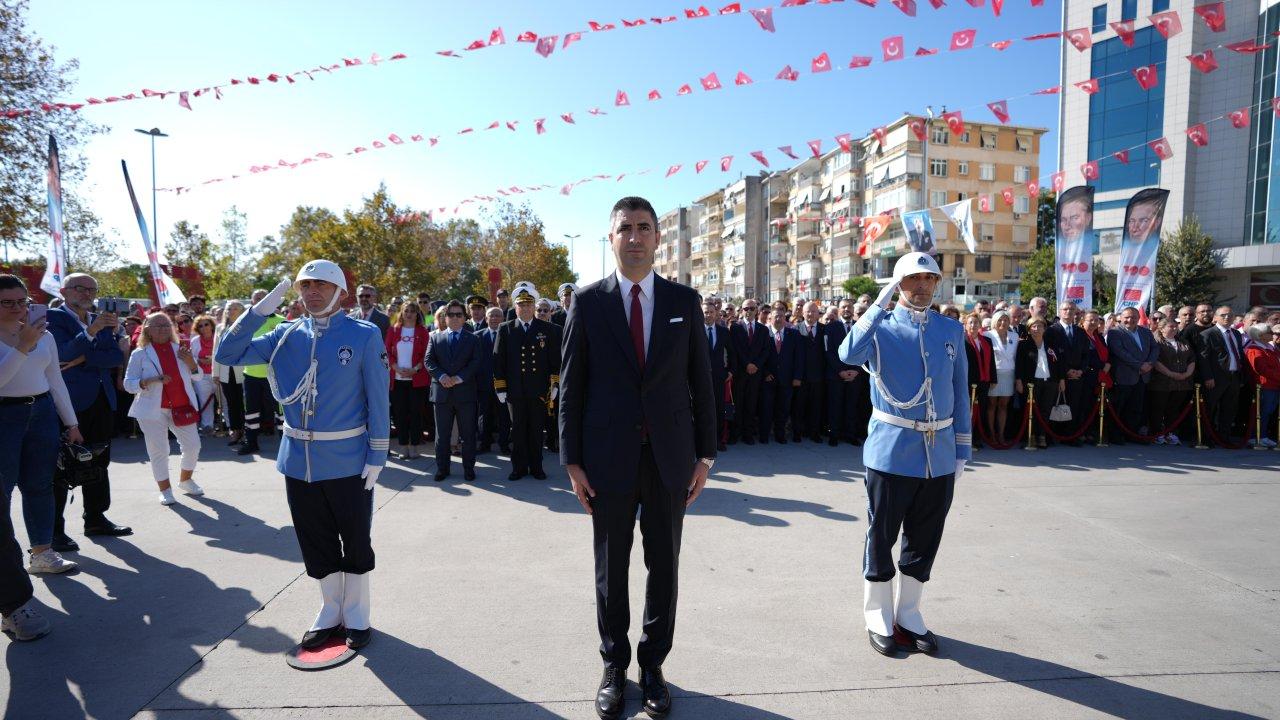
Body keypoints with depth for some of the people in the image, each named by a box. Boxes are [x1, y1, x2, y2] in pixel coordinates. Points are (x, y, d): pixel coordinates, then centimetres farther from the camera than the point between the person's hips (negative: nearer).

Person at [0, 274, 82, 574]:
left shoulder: (43, 335, 8)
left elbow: (56, 381, 12)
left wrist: (72, 423, 12)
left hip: (42, 412, 4)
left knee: (40, 485, 8)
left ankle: (41, 552, 16)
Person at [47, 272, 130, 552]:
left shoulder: (101, 320, 14)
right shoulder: (53, 316, -3)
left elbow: (117, 357, 3)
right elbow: (64, 353, -18)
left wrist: (84, 358, -11)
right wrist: (90, 332, -31)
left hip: (101, 401, 6)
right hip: (69, 401, -6)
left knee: (98, 463, 12)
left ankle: (96, 519, 22)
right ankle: (54, 529, 4)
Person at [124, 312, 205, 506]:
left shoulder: (181, 350, 8)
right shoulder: (140, 354, -3)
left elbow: (197, 376, 11)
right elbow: (128, 384, -4)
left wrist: (191, 363, -8)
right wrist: (149, 381, -22)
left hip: (183, 407, 4)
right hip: (153, 409, -3)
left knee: (193, 445, 6)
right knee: (159, 450, 0)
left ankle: (185, 480, 28)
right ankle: (165, 490, 14)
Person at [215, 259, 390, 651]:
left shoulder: (364, 335, -8)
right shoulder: (286, 335, 4)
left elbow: (378, 398, -8)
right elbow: (227, 355, 1)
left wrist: (377, 455, -10)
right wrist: (260, 309, -9)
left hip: (348, 460, -4)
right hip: (298, 459, 4)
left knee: (355, 542, 10)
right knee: (316, 544, 16)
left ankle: (356, 615, 28)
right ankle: (330, 611, 35)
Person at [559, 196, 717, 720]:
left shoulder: (684, 301, 3)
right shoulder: (588, 301, 0)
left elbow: (701, 381, 4)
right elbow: (572, 386, 0)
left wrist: (705, 455, 2)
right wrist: (572, 460, -4)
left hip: (670, 456, 1)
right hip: (610, 456, -1)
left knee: (664, 565, 12)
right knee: (611, 568, 12)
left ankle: (653, 663, 32)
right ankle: (614, 665, 32)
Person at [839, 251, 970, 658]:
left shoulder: (952, 330, 8)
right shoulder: (881, 327, -3)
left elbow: (960, 393, 12)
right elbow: (849, 355, -26)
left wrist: (963, 449, 9)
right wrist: (881, 304, -23)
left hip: (940, 455, 4)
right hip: (891, 452, -4)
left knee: (924, 541, 14)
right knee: (881, 538, 8)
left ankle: (909, 616, 32)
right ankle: (878, 617, 26)